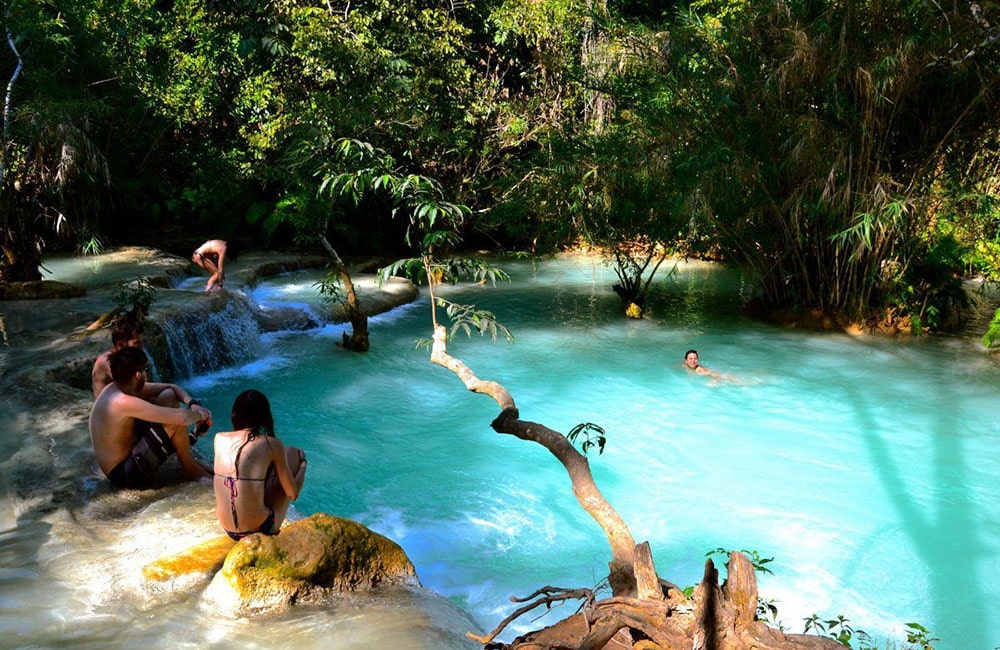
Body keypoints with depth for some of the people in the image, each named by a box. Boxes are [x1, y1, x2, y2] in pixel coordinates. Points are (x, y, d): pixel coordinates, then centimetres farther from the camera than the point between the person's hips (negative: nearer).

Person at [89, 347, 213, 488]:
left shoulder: (117, 387, 0)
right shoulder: (124, 402, -30)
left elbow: (172, 387, 9)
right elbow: (181, 417, -33)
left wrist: (193, 404, -8)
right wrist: (200, 414, -11)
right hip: (123, 474, -10)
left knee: (169, 396, 6)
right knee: (176, 423, -23)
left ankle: (188, 460, 11)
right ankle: (189, 467, 4)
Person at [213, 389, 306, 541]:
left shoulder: (219, 439, -1)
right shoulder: (272, 445, -13)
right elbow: (292, 494, -4)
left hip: (229, 531, 5)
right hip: (260, 528, -5)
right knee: (295, 454, 10)